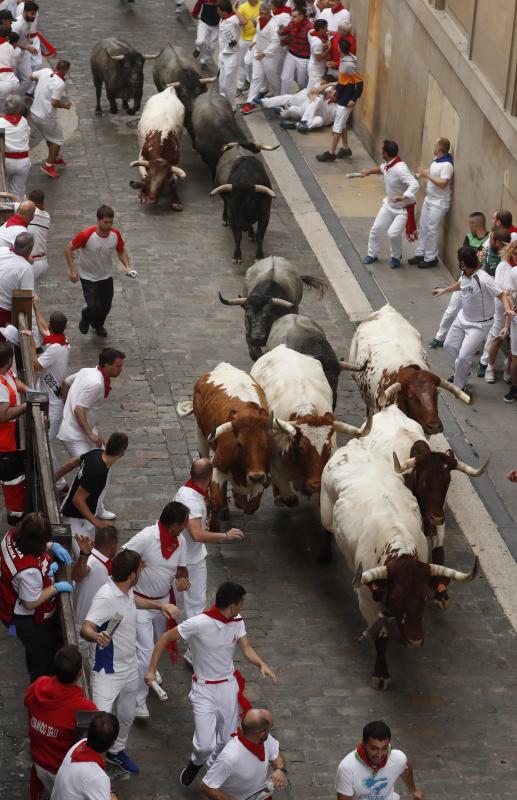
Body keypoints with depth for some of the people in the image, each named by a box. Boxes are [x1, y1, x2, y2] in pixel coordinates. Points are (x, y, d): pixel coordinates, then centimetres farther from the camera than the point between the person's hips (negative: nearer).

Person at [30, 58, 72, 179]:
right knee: (58, 139, 13)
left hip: (34, 114, 8)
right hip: (46, 118, -8)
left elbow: (31, 77, 12)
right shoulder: (60, 83, -26)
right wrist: (65, 105, -11)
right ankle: (48, 165, 13)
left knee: (50, 137, 28)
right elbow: (54, 103, -30)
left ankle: (56, 158, 45)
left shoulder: (45, 71, -5)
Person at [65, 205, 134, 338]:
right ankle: (86, 316, 27)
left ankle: (98, 324, 47)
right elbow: (68, 249, -17)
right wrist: (73, 269, -22)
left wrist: (127, 266, -16)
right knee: (95, 307, -12)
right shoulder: (86, 235, -30)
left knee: (106, 307, 13)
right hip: (88, 277, -4)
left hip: (106, 277, 4)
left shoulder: (115, 234, -16)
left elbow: (121, 251, 2)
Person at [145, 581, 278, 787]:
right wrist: (151, 670, -17)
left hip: (228, 686, 5)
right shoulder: (198, 624, -26)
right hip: (204, 689, -5)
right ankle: (196, 763, 25)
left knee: (227, 740, 11)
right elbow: (165, 639, -16)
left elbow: (246, 649, -3)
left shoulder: (237, 622, -6)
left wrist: (262, 664, -24)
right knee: (205, 745, -12)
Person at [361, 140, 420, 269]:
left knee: (393, 233, -17)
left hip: (404, 208, -8)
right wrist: (369, 172, 28)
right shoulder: (387, 164, -8)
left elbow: (415, 185, -48)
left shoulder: (400, 169, -37)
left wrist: (404, 197, -62)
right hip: (389, 204, 8)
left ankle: (396, 257, 13)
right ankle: (372, 254, 35)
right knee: (376, 229, 12)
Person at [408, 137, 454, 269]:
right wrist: (424, 173, 8)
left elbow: (443, 183, -31)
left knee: (431, 230, -3)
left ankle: (430, 258, 8)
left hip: (439, 203, -9)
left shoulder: (446, 165, -24)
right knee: (423, 227, 14)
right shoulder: (436, 160, 5)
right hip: (429, 199, 10)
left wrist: (427, 175, -27)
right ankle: (420, 253, 25)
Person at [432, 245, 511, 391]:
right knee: (449, 346, 18)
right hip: (463, 318, 8)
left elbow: (502, 295, -32)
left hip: (479, 324, -8)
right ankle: (460, 373, 43)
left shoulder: (483, 280, -33)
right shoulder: (464, 274, -8)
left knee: (463, 357, -10)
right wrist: (444, 290, 33)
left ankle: (458, 386, 15)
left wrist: (508, 309, -53)